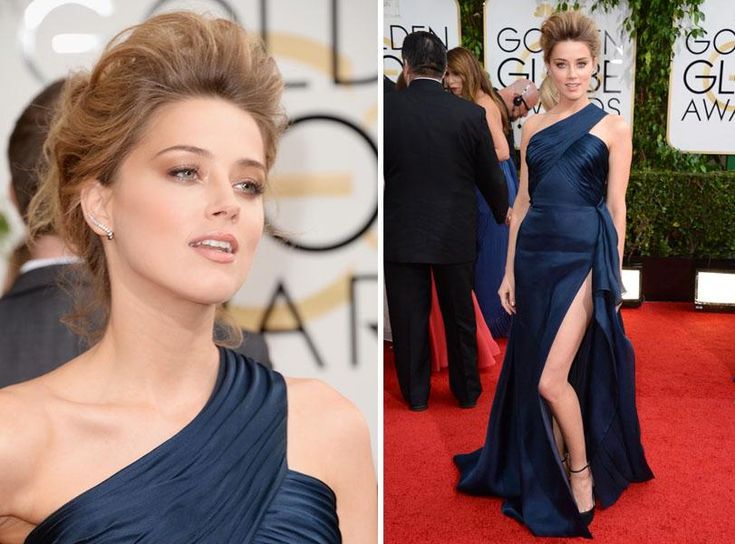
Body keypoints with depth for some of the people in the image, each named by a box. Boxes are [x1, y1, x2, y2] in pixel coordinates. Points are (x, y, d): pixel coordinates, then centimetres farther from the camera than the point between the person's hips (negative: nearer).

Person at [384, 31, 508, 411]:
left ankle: (416, 394, 23)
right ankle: (467, 391, 28)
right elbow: (491, 176, 1)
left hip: (402, 234, -1)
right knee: (459, 317, 15)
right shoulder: (470, 114, -8)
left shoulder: (388, 107, -10)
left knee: (409, 320, 11)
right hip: (455, 236, 1)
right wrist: (502, 213, 20)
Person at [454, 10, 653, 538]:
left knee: (551, 379, -10)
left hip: (583, 258, -4)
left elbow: (616, 208, 0)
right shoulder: (534, 126, 10)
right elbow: (523, 202, 11)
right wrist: (510, 270, 8)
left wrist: (614, 276, 0)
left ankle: (583, 469, 16)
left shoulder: (614, 127, -1)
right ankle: (551, 471, 30)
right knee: (534, 371, 11)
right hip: (535, 255, 5)